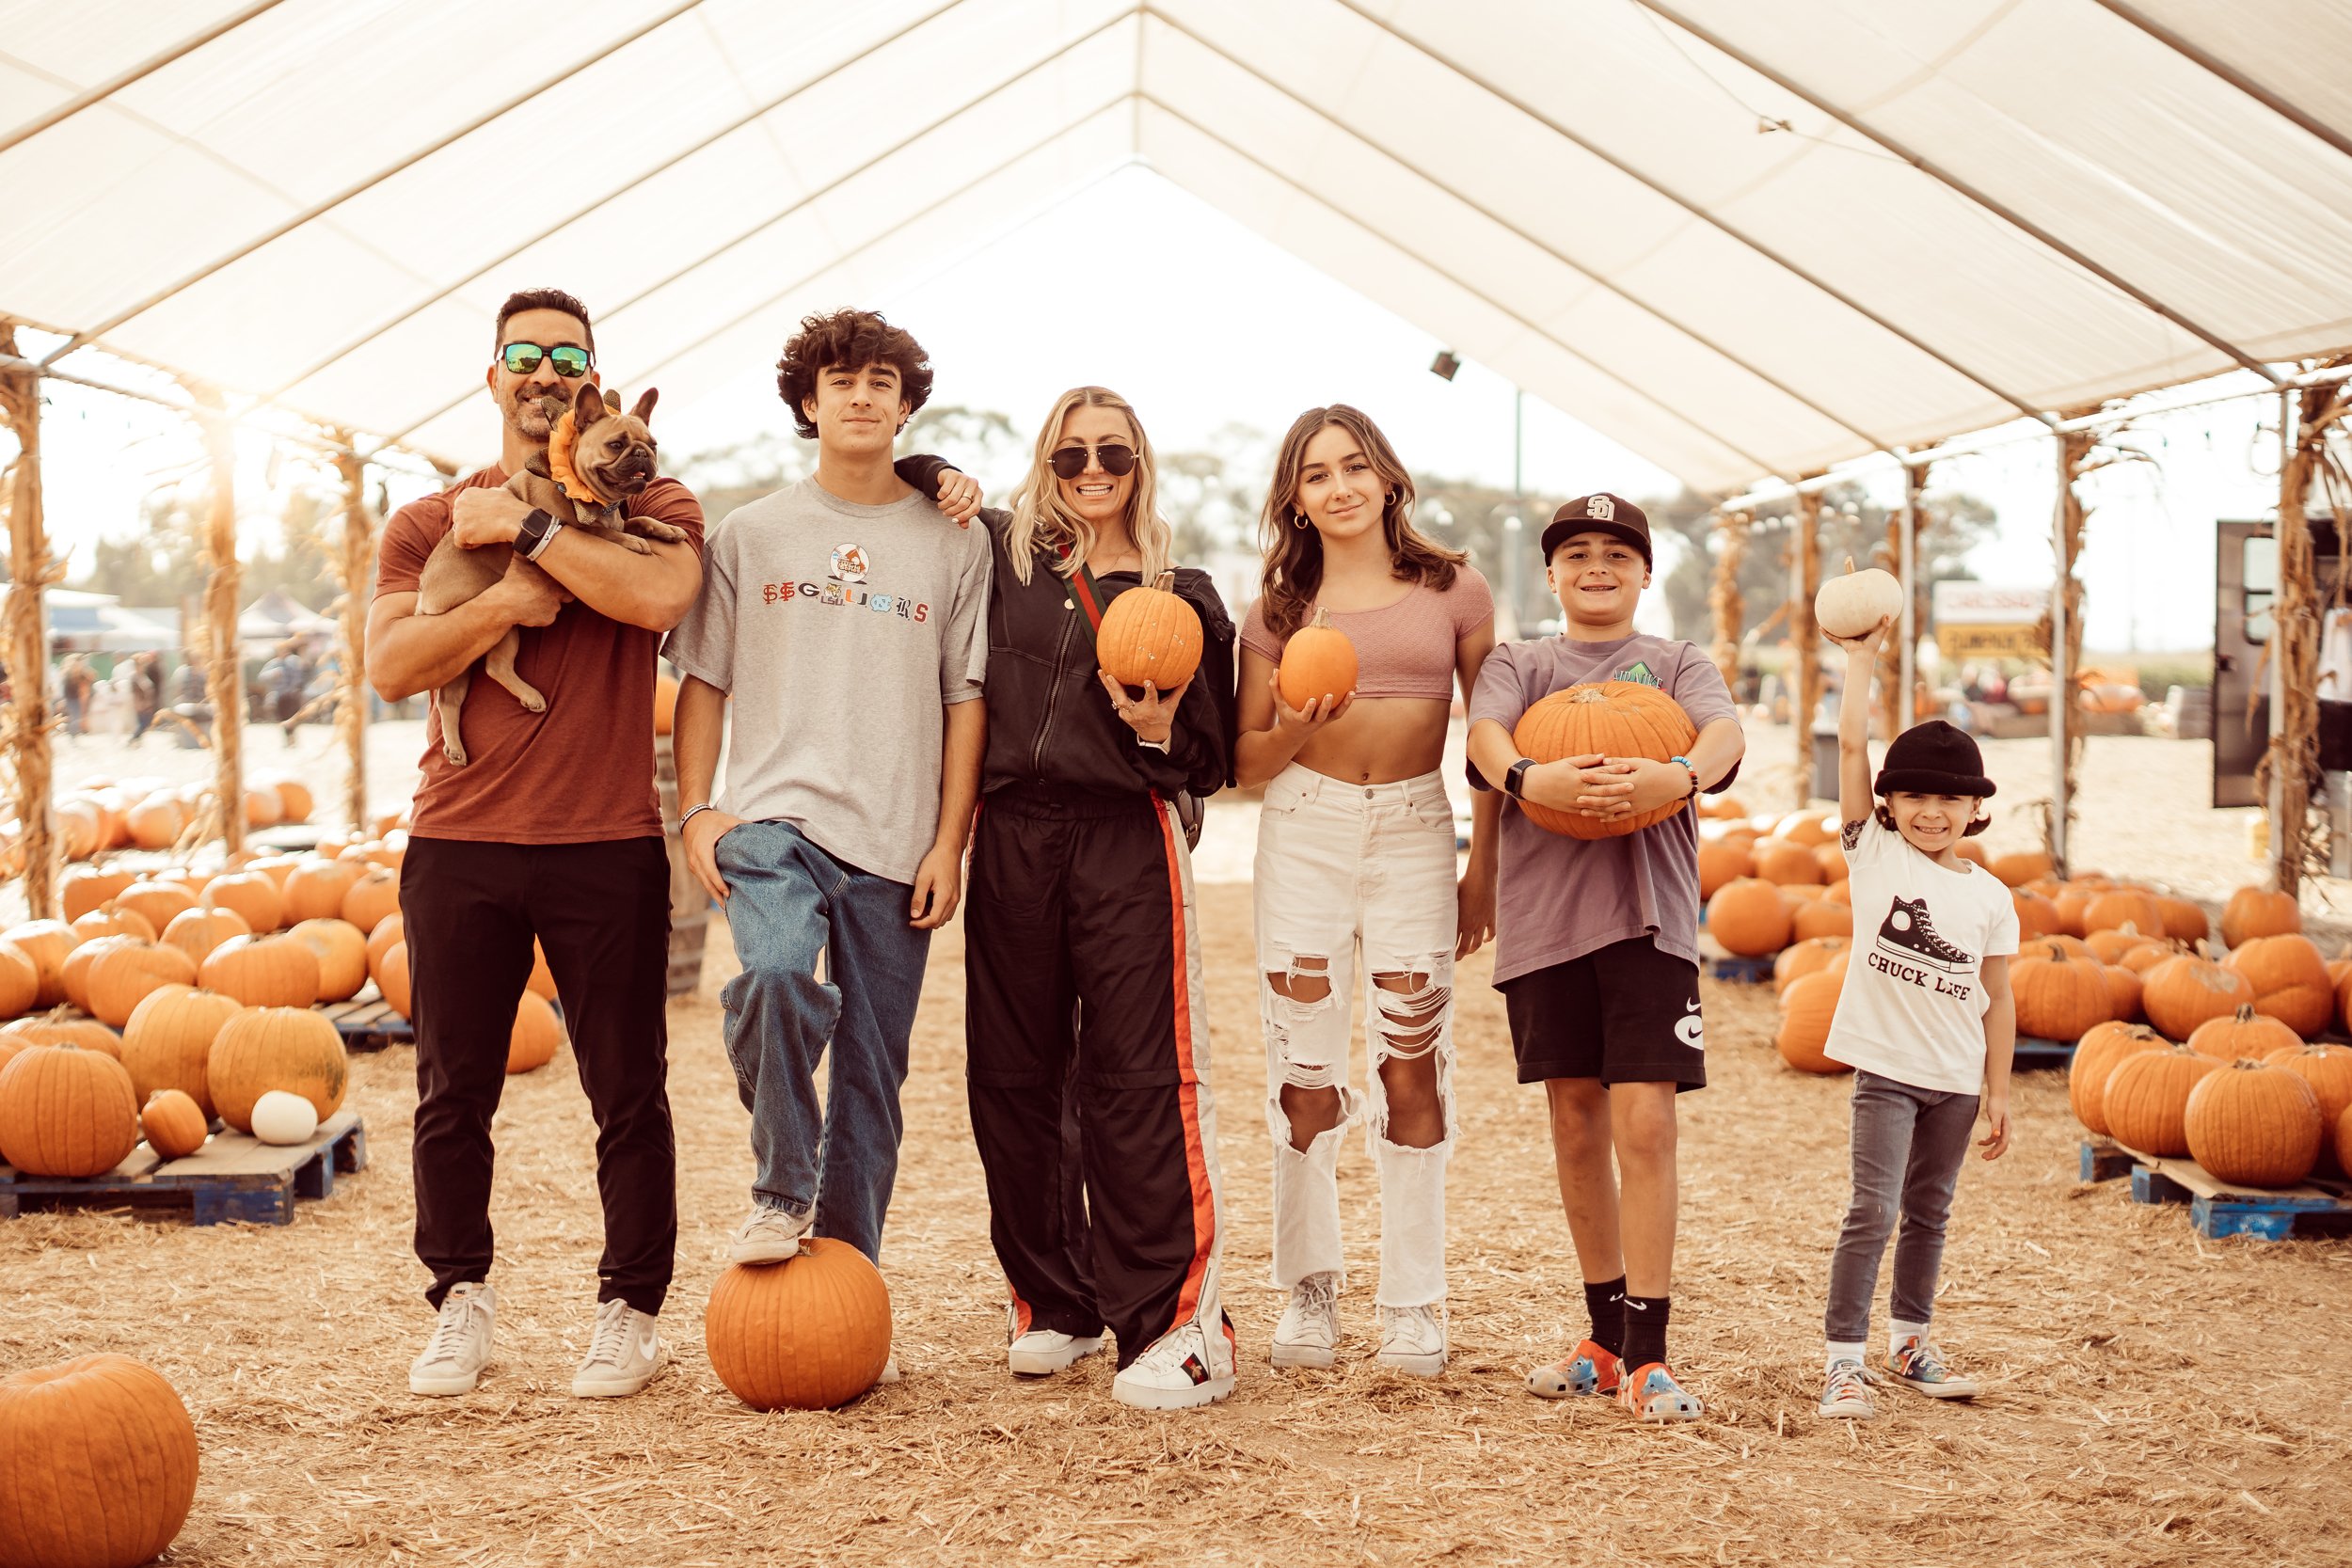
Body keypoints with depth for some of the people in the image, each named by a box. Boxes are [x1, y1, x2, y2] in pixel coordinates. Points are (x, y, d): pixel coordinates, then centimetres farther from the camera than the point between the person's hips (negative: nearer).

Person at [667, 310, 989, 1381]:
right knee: (774, 980, -29)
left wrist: (949, 842, 0)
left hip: (895, 843, 1)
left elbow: (966, 701, 7)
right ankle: (781, 1194, -7)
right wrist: (694, 810, 0)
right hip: (773, 818, -1)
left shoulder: (953, 544, 9)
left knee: (873, 1065, 3)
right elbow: (702, 681, 11)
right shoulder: (750, 536, 10)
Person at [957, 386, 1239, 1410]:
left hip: (1128, 839, -3)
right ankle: (1049, 1305, 20)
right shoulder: (1002, 556, 12)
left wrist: (1159, 731, -10)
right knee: (1016, 1076, 6)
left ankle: (1174, 1325, -5)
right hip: (1012, 839, 3)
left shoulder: (1181, 594, 9)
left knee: (1138, 1079, -8)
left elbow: (1211, 766, 10)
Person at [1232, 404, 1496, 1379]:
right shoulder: (1278, 609, 7)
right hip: (1303, 833, 1)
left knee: (1412, 1070, -2)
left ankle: (1414, 1305, 8)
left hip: (1414, 833, -1)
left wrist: (1484, 870, 5)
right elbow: (1245, 763, 7)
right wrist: (1297, 729, -14)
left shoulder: (1451, 591, 6)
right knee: (1305, 1076, 1)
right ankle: (1309, 1290, 14)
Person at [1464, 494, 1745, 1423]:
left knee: (1644, 1121, -11)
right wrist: (1528, 779, -31)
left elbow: (1726, 733, -9)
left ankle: (1646, 1355, -7)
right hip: (1544, 913, 2)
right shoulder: (1519, 665, 14)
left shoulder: (1678, 664, 12)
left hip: (1649, 910, -2)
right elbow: (1485, 735, -7)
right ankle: (1606, 1337, 22)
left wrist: (1681, 774, -32)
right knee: (1575, 1125, 9)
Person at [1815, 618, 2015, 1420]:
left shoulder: (1990, 896, 2)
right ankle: (1845, 1361, -9)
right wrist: (1860, 657, -7)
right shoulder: (1874, 853, -4)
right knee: (1873, 1210, -12)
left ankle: (1910, 1342, 30)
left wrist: (1999, 1094, 4)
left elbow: (1997, 999, 5)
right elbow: (1852, 745, -10)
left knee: (1928, 1214, 15)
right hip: (1886, 1068, -4)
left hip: (1956, 1080, 4)